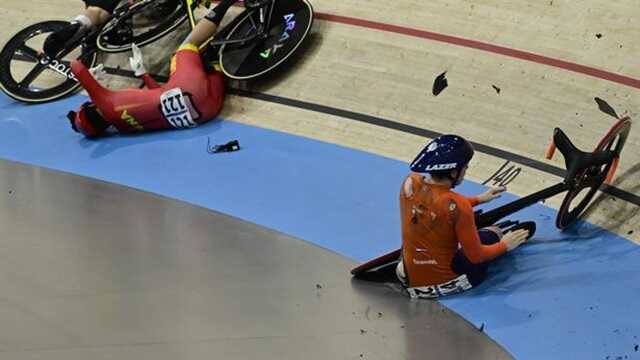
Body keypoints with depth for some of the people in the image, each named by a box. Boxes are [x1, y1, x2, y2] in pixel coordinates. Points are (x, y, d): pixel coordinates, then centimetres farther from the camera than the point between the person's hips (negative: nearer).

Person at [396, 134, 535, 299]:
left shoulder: (409, 182, -8)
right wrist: (505, 246, 4)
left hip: (409, 279, 5)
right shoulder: (458, 206, -26)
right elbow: (476, 256, -14)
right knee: (492, 233, 19)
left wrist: (478, 199, 23)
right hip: (446, 283, -5)